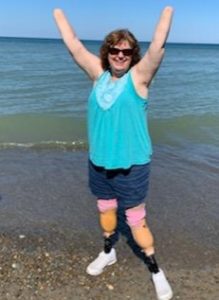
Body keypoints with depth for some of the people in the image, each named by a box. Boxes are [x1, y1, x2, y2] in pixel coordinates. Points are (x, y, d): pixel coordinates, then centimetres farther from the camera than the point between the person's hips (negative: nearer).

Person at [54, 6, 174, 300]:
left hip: (131, 165, -5)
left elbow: (158, 45, -20)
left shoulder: (138, 77, -10)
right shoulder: (99, 74, 2)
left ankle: (155, 270, 24)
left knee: (136, 220, 4)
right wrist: (58, 10, 9)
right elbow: (74, 44, 5)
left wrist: (168, 7, -24)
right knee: (105, 209, 23)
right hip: (99, 162, 5)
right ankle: (108, 252, 47)